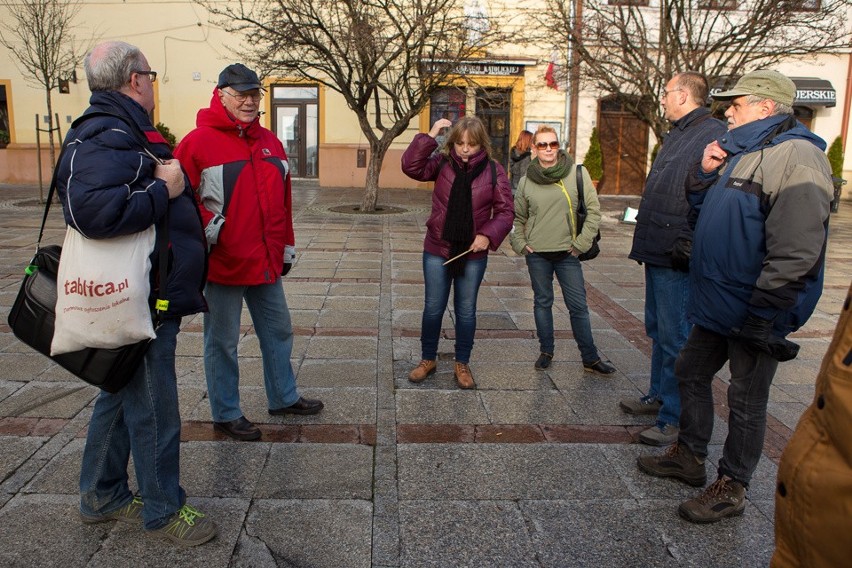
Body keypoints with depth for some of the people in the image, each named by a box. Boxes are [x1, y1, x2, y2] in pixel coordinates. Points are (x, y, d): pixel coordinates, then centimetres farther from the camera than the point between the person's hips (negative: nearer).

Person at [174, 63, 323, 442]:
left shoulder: (269, 142, 11)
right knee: (223, 342, 7)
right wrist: (204, 225, -21)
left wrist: (287, 244, 17)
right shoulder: (199, 141, -9)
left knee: (278, 331, 18)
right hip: (222, 262, -7)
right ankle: (226, 414, 23)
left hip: (267, 261, 7)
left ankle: (283, 398, 36)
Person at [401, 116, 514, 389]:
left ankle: (462, 364, 28)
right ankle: (428, 359, 30)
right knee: (433, 308, 11)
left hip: (473, 254, 0)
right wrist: (429, 137, -21)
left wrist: (488, 235, -19)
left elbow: (505, 211, -4)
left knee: (466, 310, 12)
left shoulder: (494, 171, -4)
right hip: (437, 250, 1)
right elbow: (411, 167, -15)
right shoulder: (442, 164, -2)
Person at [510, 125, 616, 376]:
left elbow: (593, 210, -3)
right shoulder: (527, 181, 2)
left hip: (568, 254, -1)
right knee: (542, 302, 12)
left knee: (578, 306, 3)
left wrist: (581, 244, -6)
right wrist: (520, 244, 2)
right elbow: (518, 218, 13)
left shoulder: (577, 173, -4)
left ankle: (591, 359, 14)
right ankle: (546, 352, 26)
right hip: (537, 254, 2)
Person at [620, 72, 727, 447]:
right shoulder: (676, 135, 18)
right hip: (657, 252, 10)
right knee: (658, 330, 19)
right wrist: (647, 240, 14)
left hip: (679, 259, -10)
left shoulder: (714, 135, -15)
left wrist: (689, 244, -27)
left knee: (676, 338, -2)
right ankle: (659, 396, 35)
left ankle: (676, 418, 8)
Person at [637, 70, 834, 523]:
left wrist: (761, 315, -23)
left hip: (753, 310, -10)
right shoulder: (739, 152, 14)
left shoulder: (796, 157, -18)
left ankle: (731, 487, 21)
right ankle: (689, 456, 36)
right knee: (691, 373, 19)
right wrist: (704, 173, 2)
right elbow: (699, 209, 22)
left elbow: (795, 254, -25)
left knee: (746, 399, 5)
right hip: (716, 301, 10)